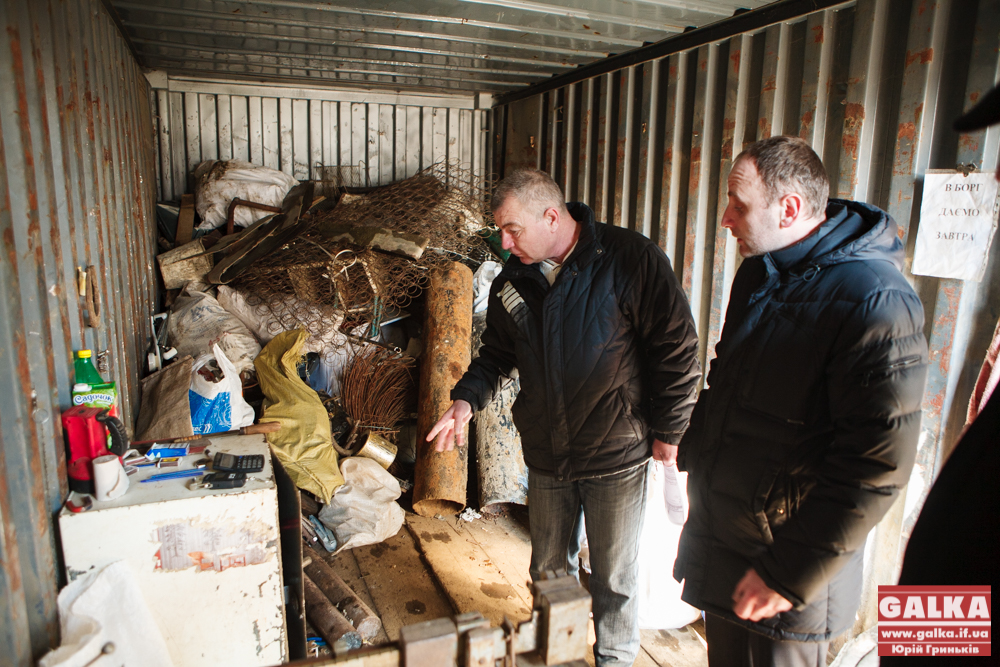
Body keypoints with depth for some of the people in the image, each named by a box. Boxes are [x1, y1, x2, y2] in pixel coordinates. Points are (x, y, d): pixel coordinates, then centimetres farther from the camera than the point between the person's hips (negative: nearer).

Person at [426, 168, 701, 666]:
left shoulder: (631, 259, -16)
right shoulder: (512, 281, 1)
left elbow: (677, 346, -11)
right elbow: (496, 355, 12)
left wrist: (668, 429, -8)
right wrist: (466, 400, -5)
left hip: (617, 456, -4)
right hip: (546, 456, 5)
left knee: (614, 576, 14)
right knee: (549, 570, 21)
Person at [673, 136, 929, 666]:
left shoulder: (874, 301, -23)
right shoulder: (757, 273, 4)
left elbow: (877, 465, -24)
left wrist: (789, 574, -21)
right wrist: (692, 455, 14)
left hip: (793, 561, -7)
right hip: (720, 534, 8)